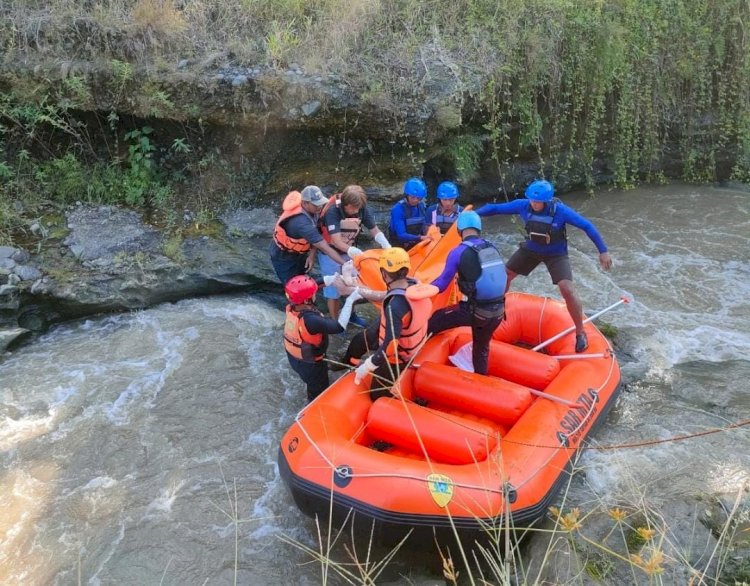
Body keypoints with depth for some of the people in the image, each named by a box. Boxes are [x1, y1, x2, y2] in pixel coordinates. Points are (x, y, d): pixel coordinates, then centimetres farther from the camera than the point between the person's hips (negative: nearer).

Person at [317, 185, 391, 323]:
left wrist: (386, 245, -30)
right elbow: (337, 241, -37)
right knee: (334, 288, 3)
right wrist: (351, 251, -54)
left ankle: (351, 314, 39)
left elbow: (375, 231, -12)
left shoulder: (362, 209, -18)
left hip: (350, 251, 5)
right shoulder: (333, 211, -32)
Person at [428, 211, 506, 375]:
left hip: (476, 311, -6)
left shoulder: (458, 252, -10)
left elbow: (442, 284, -4)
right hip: (498, 311, 6)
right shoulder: (492, 248, 7)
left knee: (436, 319, 13)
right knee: (481, 348, 28)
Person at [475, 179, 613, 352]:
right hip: (531, 249, 4)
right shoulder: (523, 205, -21)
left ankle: (580, 333, -2)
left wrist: (603, 251, -23)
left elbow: (587, 226, -23)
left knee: (567, 290, -19)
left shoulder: (560, 210, -30)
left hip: (556, 254, -4)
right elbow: (496, 208, -11)